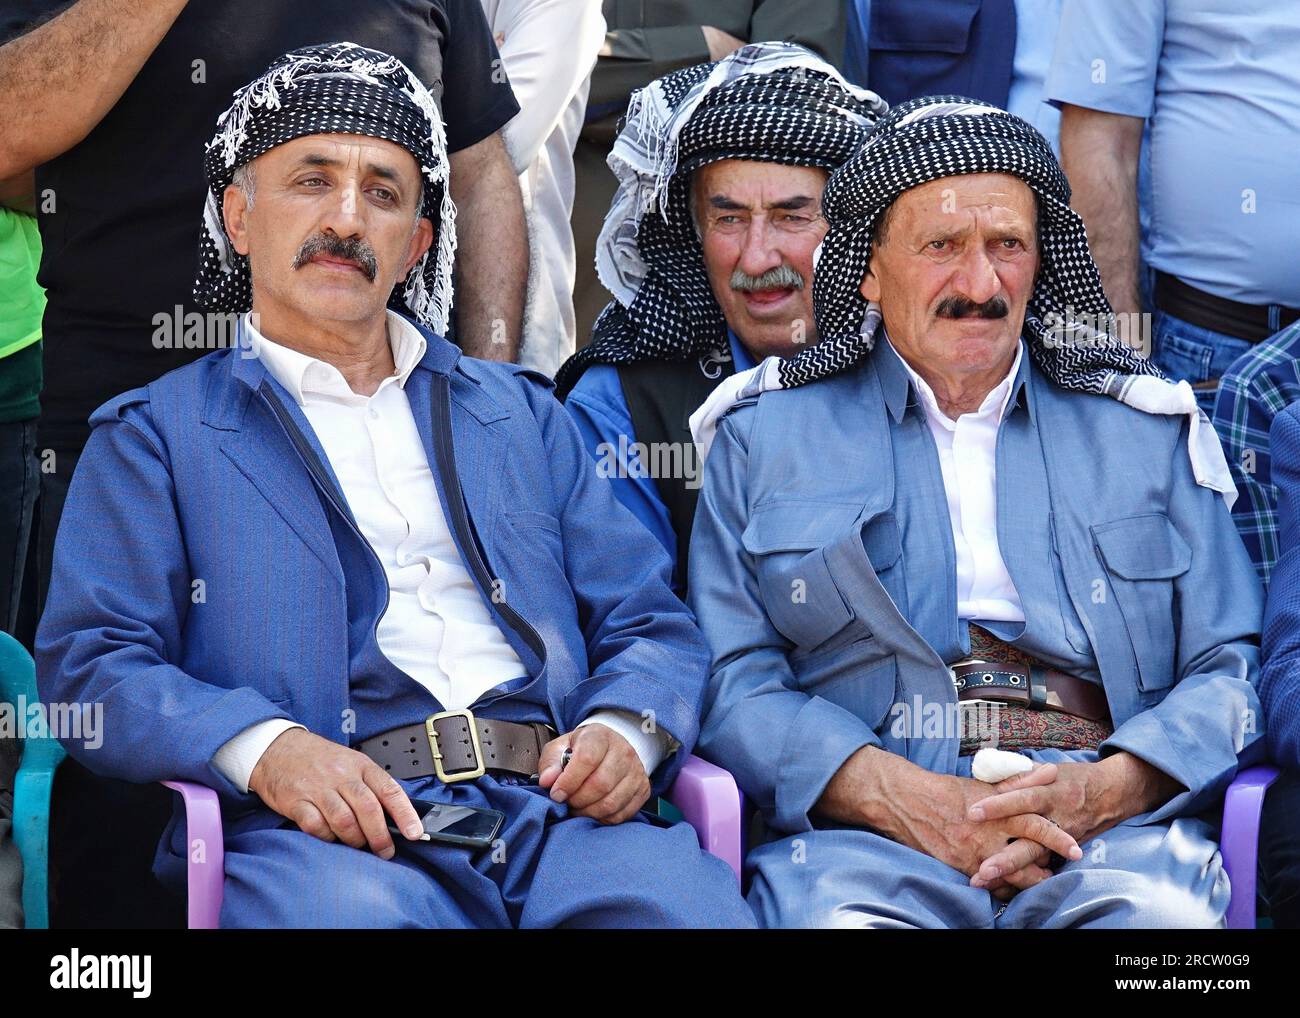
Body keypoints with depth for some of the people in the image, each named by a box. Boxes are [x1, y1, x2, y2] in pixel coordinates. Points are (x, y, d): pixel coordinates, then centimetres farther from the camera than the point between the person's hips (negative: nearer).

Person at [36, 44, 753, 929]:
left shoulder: (522, 415, 27)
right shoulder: (155, 435, 16)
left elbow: (649, 626, 22)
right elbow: (91, 663, 4)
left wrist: (627, 731, -2)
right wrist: (264, 747, -16)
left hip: (556, 813, 4)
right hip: (326, 835, -3)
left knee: (694, 906, -30)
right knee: (347, 911, -40)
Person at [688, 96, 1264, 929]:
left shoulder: (1146, 435, 22)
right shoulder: (768, 436, 17)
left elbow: (1232, 672, 13)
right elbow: (731, 682, 5)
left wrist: (1104, 789, -8)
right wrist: (903, 799, -12)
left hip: (1111, 830, 1)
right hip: (866, 833, -1)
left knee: (1166, 913, -35)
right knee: (838, 911, -36)